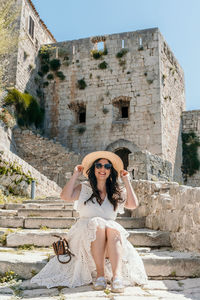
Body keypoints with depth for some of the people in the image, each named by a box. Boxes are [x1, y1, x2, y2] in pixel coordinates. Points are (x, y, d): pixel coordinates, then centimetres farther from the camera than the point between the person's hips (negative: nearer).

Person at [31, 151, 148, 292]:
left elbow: (133, 205, -2)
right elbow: (65, 197, -9)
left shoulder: (117, 192, 13)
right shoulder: (83, 188, 9)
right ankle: (99, 273, -31)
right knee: (97, 224, -33)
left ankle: (117, 275, -42)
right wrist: (76, 175, -2)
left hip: (111, 239, 2)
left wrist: (126, 181, 1)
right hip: (85, 235, -1)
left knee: (113, 229, -32)